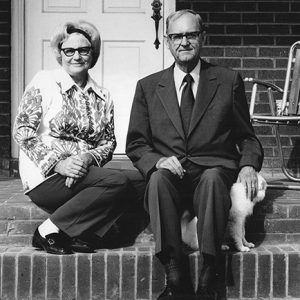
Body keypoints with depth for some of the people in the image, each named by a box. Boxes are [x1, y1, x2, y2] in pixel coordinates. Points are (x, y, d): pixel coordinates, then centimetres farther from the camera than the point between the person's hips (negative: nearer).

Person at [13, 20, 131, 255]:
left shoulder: (102, 97, 14)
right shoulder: (43, 82, 1)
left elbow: (109, 142, 10)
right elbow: (22, 131, -7)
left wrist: (87, 158, -13)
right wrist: (57, 164, -17)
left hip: (84, 173, 5)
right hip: (45, 175, -5)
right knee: (118, 181, -26)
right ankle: (49, 229, -16)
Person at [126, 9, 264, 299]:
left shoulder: (229, 81, 14)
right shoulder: (148, 87, 15)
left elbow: (247, 137, 16)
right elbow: (135, 144, 12)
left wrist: (248, 165, -6)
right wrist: (157, 161, -10)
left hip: (213, 171, -1)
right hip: (169, 174, 1)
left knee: (213, 178, -35)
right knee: (159, 178, -33)